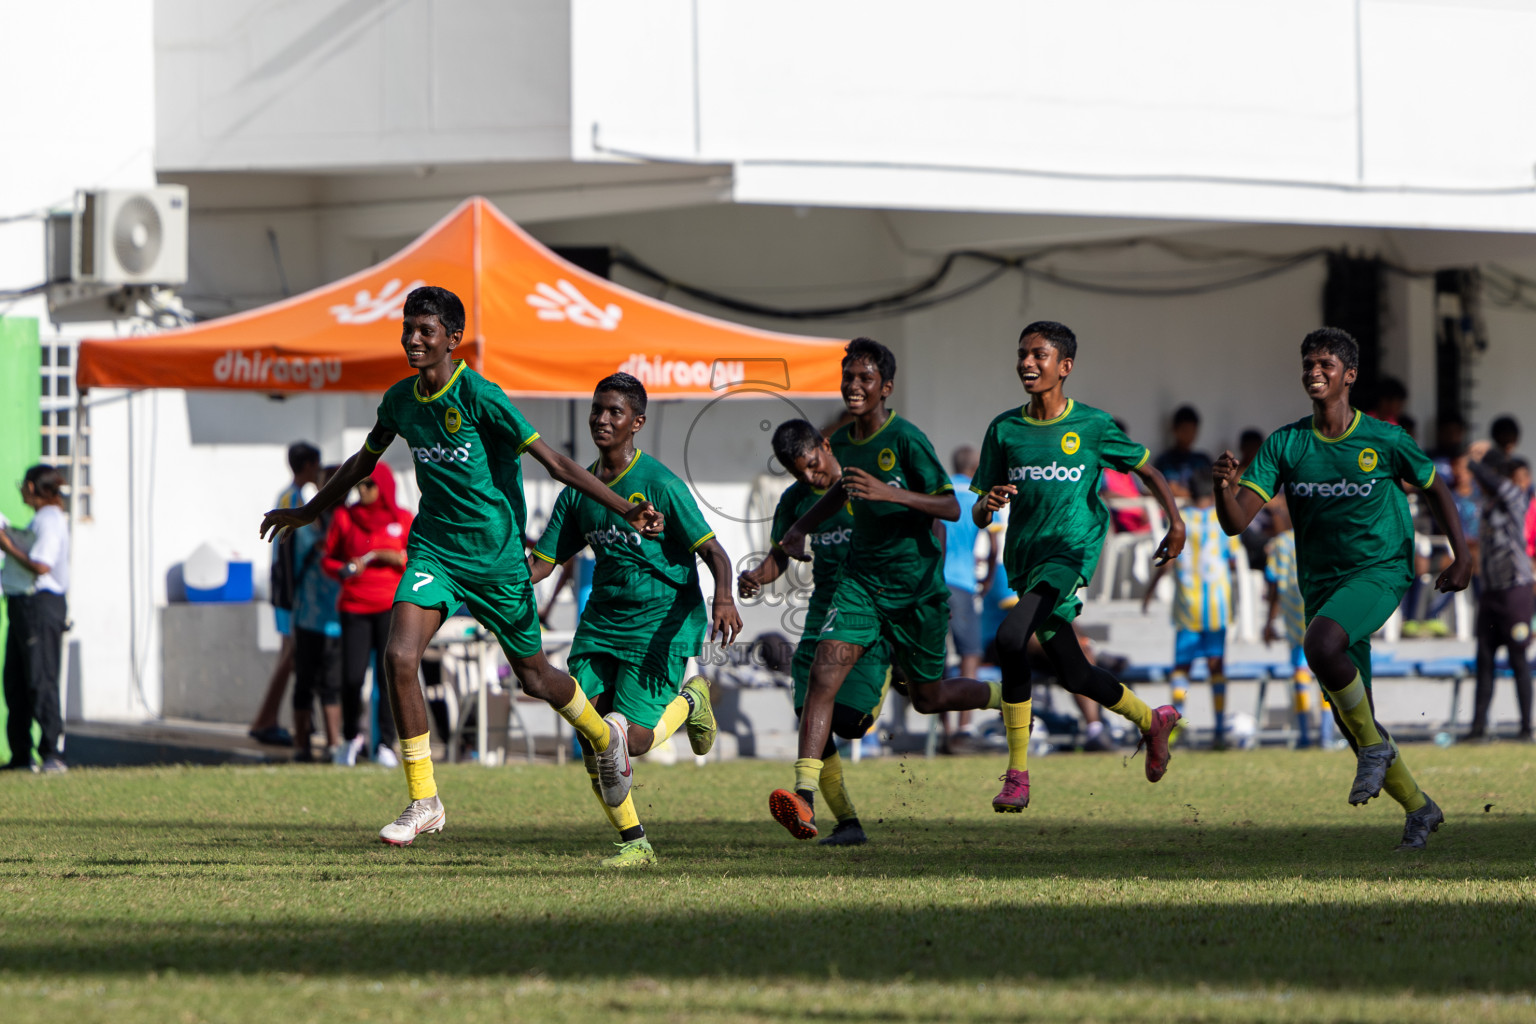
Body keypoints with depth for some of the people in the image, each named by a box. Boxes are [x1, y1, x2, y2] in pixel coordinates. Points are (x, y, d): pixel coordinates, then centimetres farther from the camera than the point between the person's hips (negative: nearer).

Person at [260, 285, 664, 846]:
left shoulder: (478, 396, -17)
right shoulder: (400, 400, 1)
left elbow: (553, 461, -17)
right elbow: (363, 462, 21)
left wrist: (625, 508, -22)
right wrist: (306, 513, 31)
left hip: (496, 555, -4)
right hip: (433, 547, 4)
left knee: (535, 678, 9)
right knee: (399, 657, -18)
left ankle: (604, 737, 42)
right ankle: (423, 801, -8)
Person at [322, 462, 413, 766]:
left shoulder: (403, 520, 7)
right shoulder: (344, 517, 8)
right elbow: (328, 559, 12)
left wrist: (399, 559, -11)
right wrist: (344, 570, -9)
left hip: (392, 606, 0)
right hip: (354, 606, 1)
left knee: (389, 675, -6)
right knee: (352, 676, -7)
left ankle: (385, 744, 4)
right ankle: (352, 736, 16)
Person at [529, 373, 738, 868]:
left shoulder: (660, 483, -12)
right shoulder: (579, 490, 7)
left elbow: (713, 551, -13)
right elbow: (541, 562, 11)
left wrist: (724, 598, -32)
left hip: (661, 622, -6)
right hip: (602, 620, 6)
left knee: (629, 741, -13)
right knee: (590, 736, -7)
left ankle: (688, 702, 19)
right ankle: (633, 843, 8)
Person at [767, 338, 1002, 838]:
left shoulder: (906, 440, -15)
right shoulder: (841, 441, 5)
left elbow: (951, 507, -19)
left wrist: (890, 493, -31)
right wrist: (800, 527, 15)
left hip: (917, 586, -4)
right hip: (862, 580, 4)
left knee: (928, 697, 9)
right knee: (825, 670, -17)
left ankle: (1010, 697, 42)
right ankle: (805, 800, -24)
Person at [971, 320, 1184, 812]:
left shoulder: (1092, 425, -3)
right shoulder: (1004, 429, 5)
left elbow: (1146, 470, 9)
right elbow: (978, 516, 7)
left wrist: (1176, 522, -7)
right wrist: (987, 504, -18)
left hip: (1070, 552, -5)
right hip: (1024, 560, 5)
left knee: (1011, 637, -27)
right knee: (1075, 676, 12)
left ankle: (1018, 774, -21)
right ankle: (1152, 720, 41)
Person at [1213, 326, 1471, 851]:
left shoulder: (1384, 439, -6)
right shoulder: (1285, 445, -1)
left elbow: (1434, 488, 11)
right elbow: (1236, 522, -9)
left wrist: (1461, 556, 2)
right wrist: (1225, 487, -30)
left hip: (1380, 570, -4)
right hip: (1321, 585, 4)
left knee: (1321, 645, -35)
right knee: (1349, 720, 5)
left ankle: (1375, 744, -13)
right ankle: (1419, 808, 25)